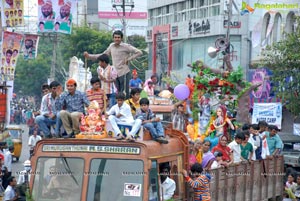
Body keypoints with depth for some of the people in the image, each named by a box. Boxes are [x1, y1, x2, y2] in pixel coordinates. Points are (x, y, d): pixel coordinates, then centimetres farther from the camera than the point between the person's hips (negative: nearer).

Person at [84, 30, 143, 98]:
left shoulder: (126, 46, -6)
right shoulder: (111, 46, 11)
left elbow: (139, 52, -8)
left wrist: (128, 59, -12)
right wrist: (89, 56, 16)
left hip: (124, 73, -6)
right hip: (115, 73, 6)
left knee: (125, 94, -7)